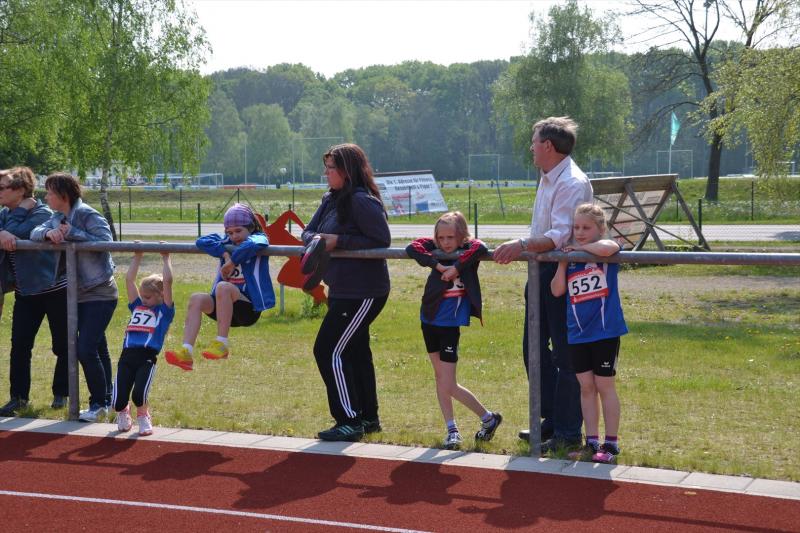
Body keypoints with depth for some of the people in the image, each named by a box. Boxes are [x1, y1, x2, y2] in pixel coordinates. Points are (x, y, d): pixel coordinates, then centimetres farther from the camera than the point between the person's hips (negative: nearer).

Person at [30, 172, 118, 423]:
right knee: (98, 348, 16)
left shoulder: (88, 215, -14)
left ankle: (99, 403, 0)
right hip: (79, 294, 8)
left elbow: (106, 242, -24)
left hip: (100, 294, -8)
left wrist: (72, 233, -25)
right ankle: (107, 398, 27)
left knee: (86, 349, -13)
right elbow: (35, 232, 1)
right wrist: (48, 233, -21)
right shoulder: (59, 218, 10)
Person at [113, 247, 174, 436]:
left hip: (147, 358, -4)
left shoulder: (164, 311, 10)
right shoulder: (137, 307, 24)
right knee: (118, 401, -6)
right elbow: (129, 279, 25)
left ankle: (143, 415, 14)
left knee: (139, 395, -22)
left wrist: (165, 258, 10)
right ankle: (123, 412, 32)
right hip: (127, 356, 4)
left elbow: (167, 281, 2)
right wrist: (137, 256, 27)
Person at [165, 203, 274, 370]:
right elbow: (202, 242, 1)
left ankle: (222, 344, -29)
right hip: (227, 309, 6)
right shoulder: (226, 242, 18)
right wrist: (225, 253, -11)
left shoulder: (258, 239, 1)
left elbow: (251, 245, -25)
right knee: (196, 298, -19)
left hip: (249, 308, -6)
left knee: (223, 287, -32)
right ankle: (186, 353, -32)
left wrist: (231, 263, -16)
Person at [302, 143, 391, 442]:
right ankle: (368, 417, 29)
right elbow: (308, 232, 13)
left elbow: (382, 241, -22)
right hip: (341, 290, 10)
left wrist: (338, 241, -21)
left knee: (329, 351, -10)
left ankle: (350, 421, -3)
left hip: (363, 292, -10)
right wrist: (315, 240, -12)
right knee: (355, 352, 17)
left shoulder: (362, 201, -17)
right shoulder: (331, 200, 11)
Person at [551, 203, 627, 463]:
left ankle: (611, 443, 11)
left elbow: (608, 248, -32)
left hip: (605, 330, -5)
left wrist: (580, 247, -17)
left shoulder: (605, 248, -6)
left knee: (604, 385, 2)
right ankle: (592, 442, 17)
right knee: (586, 387, 10)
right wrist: (563, 260, -7)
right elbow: (557, 290, 1)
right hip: (577, 332, 5)